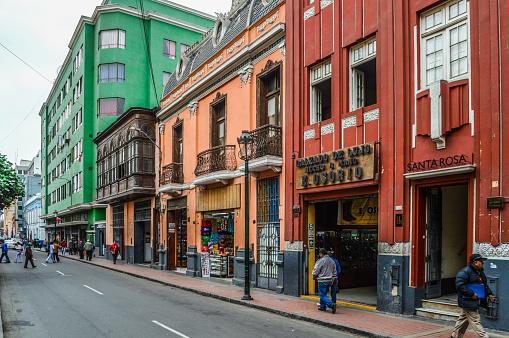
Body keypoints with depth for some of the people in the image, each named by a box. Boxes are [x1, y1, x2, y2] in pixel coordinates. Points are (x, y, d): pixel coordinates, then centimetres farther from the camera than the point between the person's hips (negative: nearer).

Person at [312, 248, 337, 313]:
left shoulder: (320, 261, -14)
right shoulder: (332, 261, 10)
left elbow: (316, 271, -11)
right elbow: (334, 272, 17)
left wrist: (314, 277, 7)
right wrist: (332, 279, 25)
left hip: (322, 281, -7)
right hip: (330, 280, 8)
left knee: (323, 295, -4)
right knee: (324, 294, 19)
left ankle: (331, 305, -20)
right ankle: (323, 307, 23)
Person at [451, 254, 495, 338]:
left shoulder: (480, 272, 14)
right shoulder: (465, 272, -18)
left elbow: (485, 285, 27)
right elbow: (459, 285, -25)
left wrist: (489, 294, 11)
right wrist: (471, 294, -25)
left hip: (475, 301, 10)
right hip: (468, 302, -10)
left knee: (463, 319, 18)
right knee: (475, 321, -5)